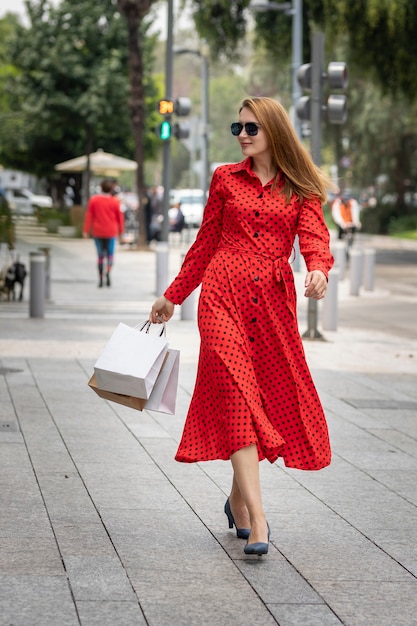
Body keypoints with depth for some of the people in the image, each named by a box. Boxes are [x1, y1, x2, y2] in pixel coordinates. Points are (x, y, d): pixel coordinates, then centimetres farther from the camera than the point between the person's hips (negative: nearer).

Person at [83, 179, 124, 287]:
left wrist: (86, 230, 2)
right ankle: (108, 272, -19)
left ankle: (100, 278, 10)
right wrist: (121, 230, 10)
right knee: (110, 254, 7)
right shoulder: (115, 201, -6)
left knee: (100, 255, 11)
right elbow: (119, 217, -1)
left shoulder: (93, 200, -2)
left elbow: (89, 216, -1)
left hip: (97, 232, 2)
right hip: (111, 232, -2)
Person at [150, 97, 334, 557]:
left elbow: (314, 239, -4)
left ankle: (239, 497, 27)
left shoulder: (300, 189, 9)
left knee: (272, 396, 4)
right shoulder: (226, 179, 12)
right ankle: (256, 519, -22)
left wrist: (318, 270, -27)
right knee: (236, 397, -14)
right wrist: (172, 296, 21)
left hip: (274, 299, 1)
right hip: (224, 294, -1)